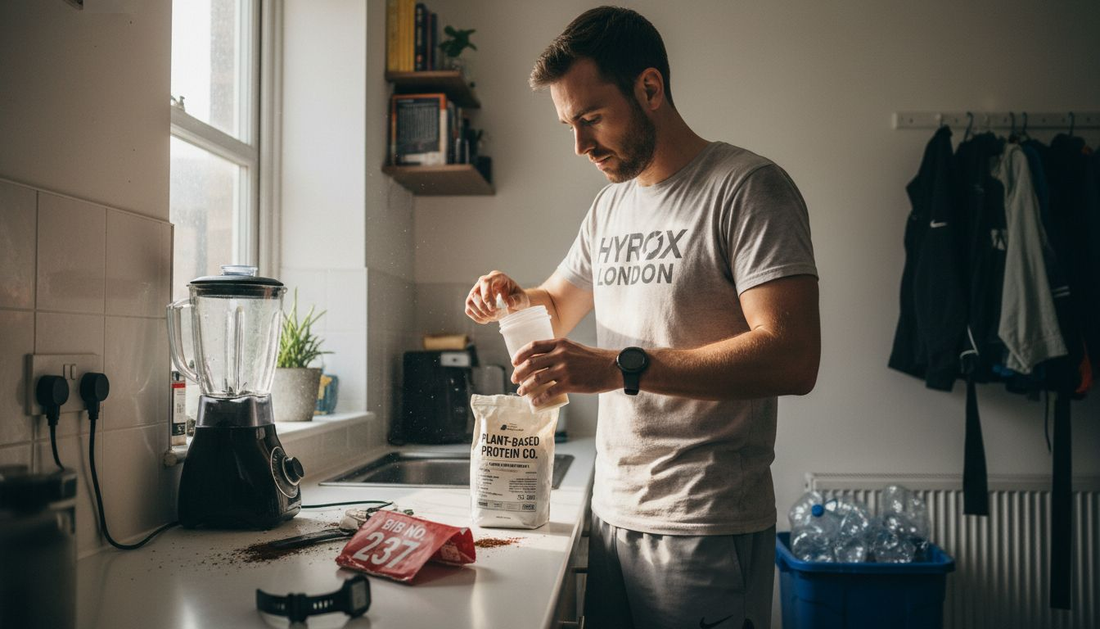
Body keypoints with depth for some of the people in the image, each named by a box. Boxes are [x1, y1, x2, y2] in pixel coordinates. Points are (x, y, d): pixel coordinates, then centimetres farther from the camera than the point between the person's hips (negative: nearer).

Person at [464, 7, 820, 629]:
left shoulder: (748, 187, -11)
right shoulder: (609, 206, 13)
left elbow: (792, 358, -21)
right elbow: (557, 308, 25)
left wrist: (620, 368, -26)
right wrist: (513, 298, 1)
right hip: (613, 514, 7)